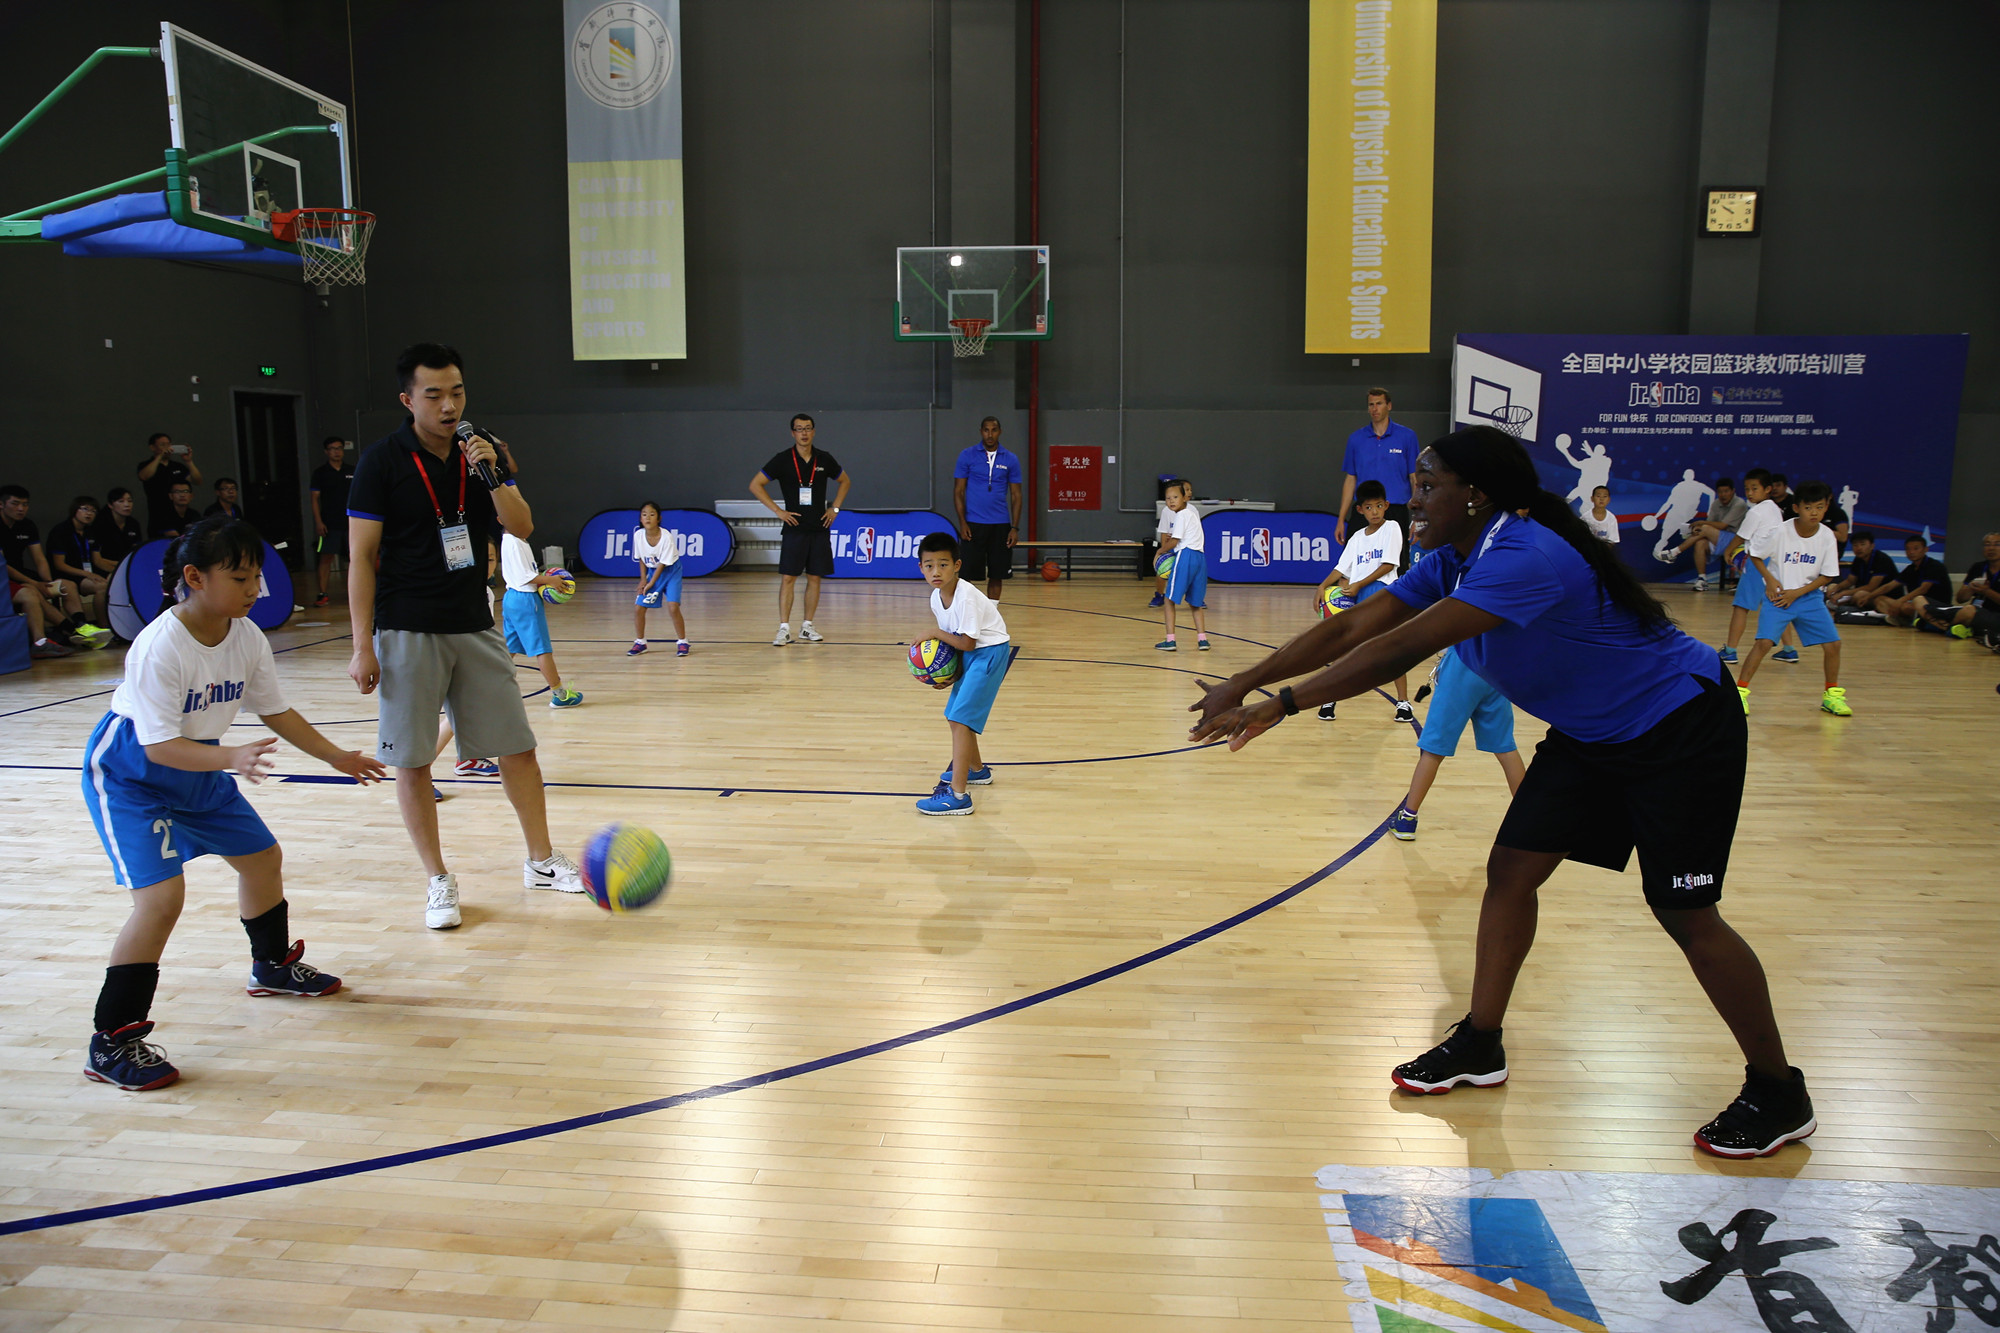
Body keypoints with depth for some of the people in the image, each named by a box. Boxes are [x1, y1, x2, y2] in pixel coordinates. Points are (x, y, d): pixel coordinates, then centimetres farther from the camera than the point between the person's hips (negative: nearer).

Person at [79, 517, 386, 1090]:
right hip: (127, 775, -8)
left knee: (262, 856, 16)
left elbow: (276, 712, 3)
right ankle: (111, 1043, -8)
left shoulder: (247, 638, -10)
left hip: (198, 765, 8)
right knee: (162, 896, -20)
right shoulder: (159, 647, -31)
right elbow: (159, 745, -33)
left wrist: (337, 757, 1)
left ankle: (273, 965, 43)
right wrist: (231, 758, -48)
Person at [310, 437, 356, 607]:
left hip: (350, 522, 3)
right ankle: (323, 594, -3)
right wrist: (318, 521, -8)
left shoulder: (352, 470, 10)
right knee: (326, 558, -5)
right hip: (329, 523, -2)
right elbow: (315, 498, 1)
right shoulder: (320, 472, 3)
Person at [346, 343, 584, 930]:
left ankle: (541, 861, 21)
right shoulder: (382, 460, -6)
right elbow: (361, 556, -7)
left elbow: (521, 527, -1)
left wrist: (492, 475, -17)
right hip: (407, 633, -4)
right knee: (411, 762, 1)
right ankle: (438, 881, 15)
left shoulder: (481, 452, 6)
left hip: (475, 628, 4)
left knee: (517, 747, 6)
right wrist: (362, 646, -11)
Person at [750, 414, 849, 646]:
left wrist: (835, 508, 9)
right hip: (795, 528, -3)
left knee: (814, 577, 6)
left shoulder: (824, 459, 5)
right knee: (788, 577, -6)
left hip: (820, 529, 3)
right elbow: (755, 485, -1)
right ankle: (784, 629, -3)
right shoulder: (783, 460, -3)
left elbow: (845, 481, 20)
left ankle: (807, 627, 15)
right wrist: (778, 510, -6)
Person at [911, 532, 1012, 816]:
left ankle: (958, 795, -20)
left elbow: (967, 642, -23)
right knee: (955, 715, 21)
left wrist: (934, 633, -14)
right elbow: (957, 640, 6)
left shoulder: (966, 596, -26)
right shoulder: (937, 597, -1)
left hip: (990, 651, -9)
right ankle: (977, 769, 46)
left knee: (960, 718, -17)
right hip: (968, 654, 9)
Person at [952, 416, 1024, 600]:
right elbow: (958, 491, 2)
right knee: (968, 573, -2)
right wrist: (962, 523, -8)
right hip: (973, 525, -2)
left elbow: (1015, 495, 7)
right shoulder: (967, 455, 1)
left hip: (1001, 526, 2)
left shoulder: (1011, 459, 5)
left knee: (996, 575, 5)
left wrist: (1015, 528, -2)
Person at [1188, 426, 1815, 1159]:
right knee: (1511, 867, 3)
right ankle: (1479, 1046, 17)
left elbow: (1401, 649, -39)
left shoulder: (1526, 558, -33)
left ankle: (1777, 1094, 15)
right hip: (1591, 734, 9)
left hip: (1681, 730, -9)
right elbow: (1353, 628, -6)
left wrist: (1281, 705, -36)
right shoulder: (1450, 562, -4)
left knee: (1684, 914, -4)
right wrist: (1245, 682, -13)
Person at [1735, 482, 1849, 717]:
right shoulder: (1780, 532, -16)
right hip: (1778, 596, -3)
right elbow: (1754, 555, -1)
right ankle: (1740, 691, -11)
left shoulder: (1827, 536, -9)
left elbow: (1828, 576, -2)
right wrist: (1769, 579, -12)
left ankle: (1832, 695, 17)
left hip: (1809, 596, 3)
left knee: (1832, 643, -3)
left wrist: (1798, 592, -11)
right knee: (1764, 642, -20)